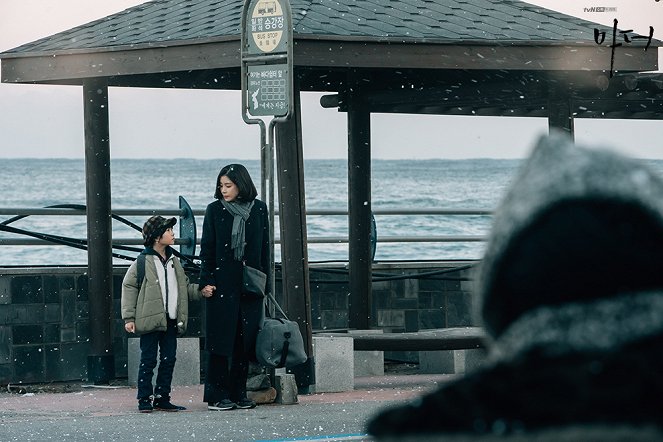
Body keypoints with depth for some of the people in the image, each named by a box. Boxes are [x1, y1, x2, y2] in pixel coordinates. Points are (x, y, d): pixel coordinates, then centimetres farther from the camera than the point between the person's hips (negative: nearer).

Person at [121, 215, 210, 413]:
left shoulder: (174, 261, 14)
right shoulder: (143, 262, -6)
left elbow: (184, 286, 23)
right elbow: (129, 287, -4)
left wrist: (200, 291, 3)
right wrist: (129, 318, -8)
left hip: (171, 321, 6)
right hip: (150, 320, -6)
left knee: (168, 360, 8)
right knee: (148, 361, -2)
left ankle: (162, 398, 16)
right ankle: (144, 399, 4)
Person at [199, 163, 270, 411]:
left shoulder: (258, 209, 6)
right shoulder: (215, 210, 1)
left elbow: (264, 248, 9)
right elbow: (207, 248, 0)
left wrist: (265, 282, 6)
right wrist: (206, 280, -8)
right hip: (222, 285, -2)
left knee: (245, 341, 4)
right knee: (220, 340, -3)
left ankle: (238, 393, 11)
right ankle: (217, 396, -1)